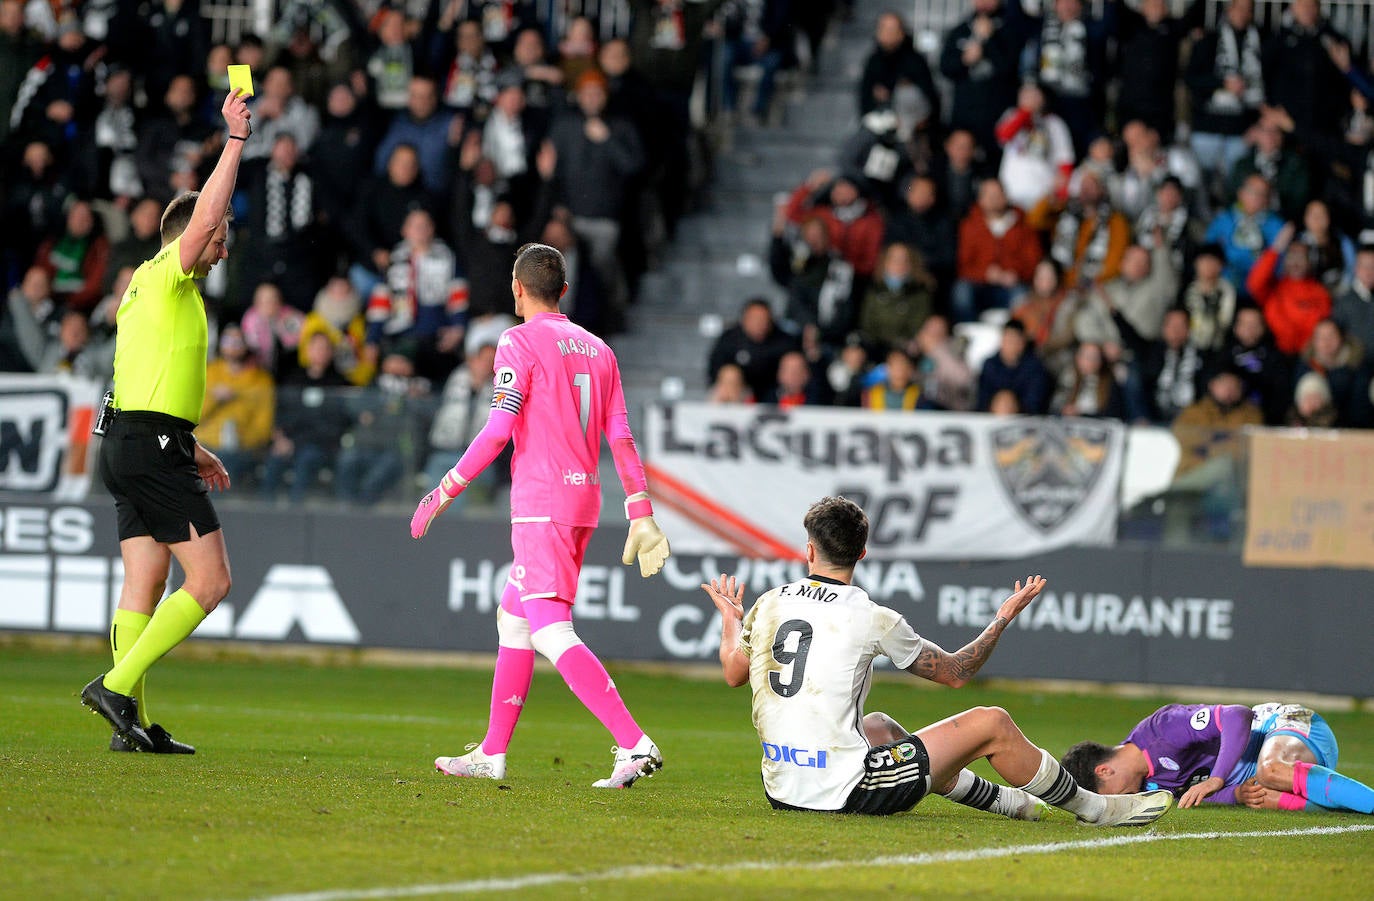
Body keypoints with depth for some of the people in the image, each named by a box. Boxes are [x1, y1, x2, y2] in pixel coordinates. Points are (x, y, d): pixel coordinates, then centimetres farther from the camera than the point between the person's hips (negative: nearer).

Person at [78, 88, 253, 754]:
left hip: (129, 444, 10)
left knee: (144, 586, 5)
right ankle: (117, 685, -13)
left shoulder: (147, 289, 22)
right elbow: (206, 213, -22)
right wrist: (235, 139, -19)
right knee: (209, 580, -9)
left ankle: (132, 723, 1)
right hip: (155, 446, -10)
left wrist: (189, 450, 27)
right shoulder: (167, 277, -7)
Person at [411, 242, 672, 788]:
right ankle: (492, 754, 23)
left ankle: (635, 744, -25)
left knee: (550, 631, -13)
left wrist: (444, 492, -8)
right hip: (583, 498, 8)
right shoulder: (596, 349, 14)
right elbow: (620, 438, 11)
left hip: (540, 502, -8)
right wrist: (641, 515, 11)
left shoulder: (520, 342, -7)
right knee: (512, 618, 19)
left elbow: (498, 431, -14)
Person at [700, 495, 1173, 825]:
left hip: (780, 790, 7)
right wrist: (1004, 618, 16)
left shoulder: (769, 604, 3)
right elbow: (956, 672, 4)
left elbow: (733, 672, 21)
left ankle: (1009, 802, 48)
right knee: (991, 724, 4)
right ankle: (1095, 809, 22)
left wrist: (729, 618, 40)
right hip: (843, 792, -7)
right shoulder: (870, 619, -10)